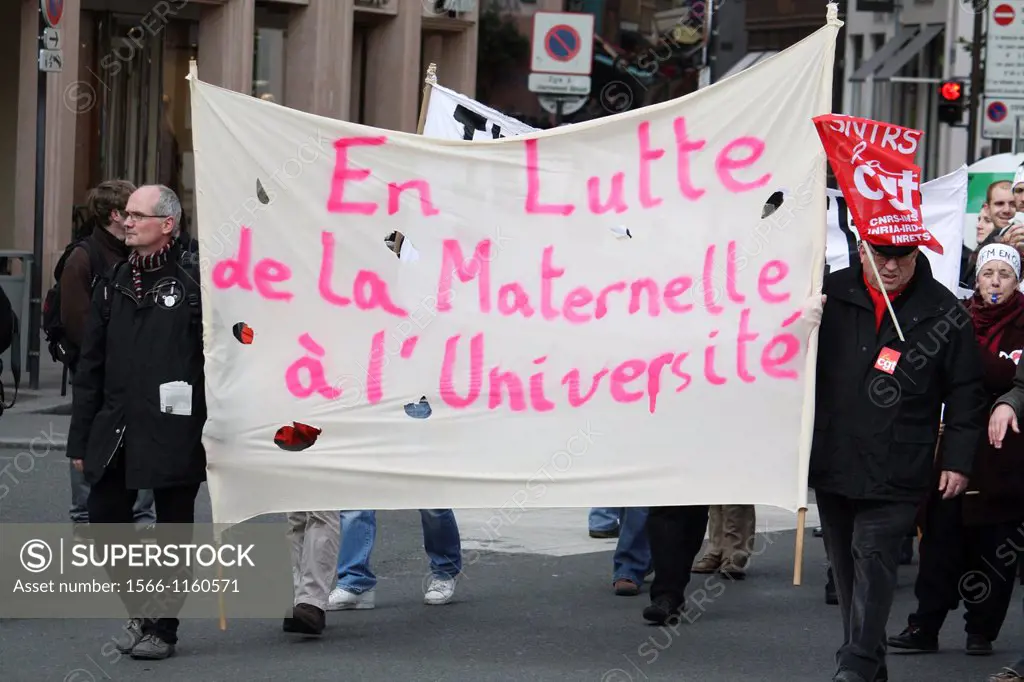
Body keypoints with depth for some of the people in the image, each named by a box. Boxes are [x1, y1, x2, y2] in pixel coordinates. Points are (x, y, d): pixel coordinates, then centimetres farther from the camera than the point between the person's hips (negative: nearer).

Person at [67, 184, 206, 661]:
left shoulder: (195, 276, -6)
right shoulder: (117, 281, 13)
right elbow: (91, 365, 15)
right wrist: (81, 438, 13)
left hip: (175, 431, -6)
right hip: (117, 429, 6)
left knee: (172, 532, 4)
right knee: (104, 522, 5)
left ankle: (163, 628, 16)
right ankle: (139, 612, 24)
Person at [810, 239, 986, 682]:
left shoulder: (944, 311, -2)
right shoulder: (830, 295, 2)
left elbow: (965, 392, 3)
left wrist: (957, 460, 0)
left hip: (895, 474, -3)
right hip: (831, 460, 4)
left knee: (873, 560, -11)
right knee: (845, 564, 9)